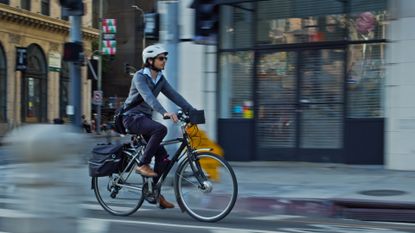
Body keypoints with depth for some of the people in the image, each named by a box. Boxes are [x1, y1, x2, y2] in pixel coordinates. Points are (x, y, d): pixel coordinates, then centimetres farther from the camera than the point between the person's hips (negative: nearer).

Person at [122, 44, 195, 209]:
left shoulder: (160, 79, 9)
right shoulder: (140, 76, -14)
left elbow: (174, 96, 2)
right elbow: (148, 97, -31)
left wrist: (192, 111, -11)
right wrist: (164, 112, -45)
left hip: (145, 118, 7)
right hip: (132, 117, -7)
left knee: (163, 157, -4)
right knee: (161, 129, -34)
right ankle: (143, 164, -21)